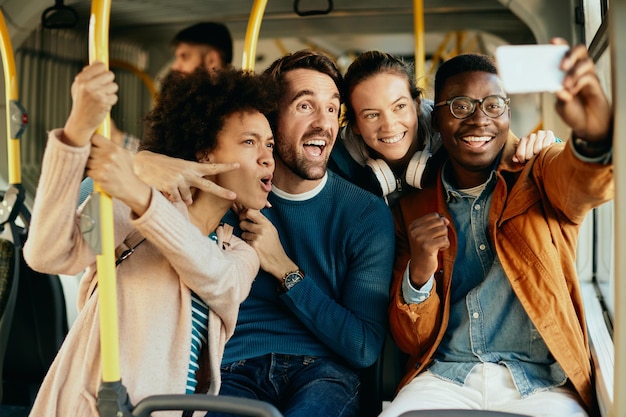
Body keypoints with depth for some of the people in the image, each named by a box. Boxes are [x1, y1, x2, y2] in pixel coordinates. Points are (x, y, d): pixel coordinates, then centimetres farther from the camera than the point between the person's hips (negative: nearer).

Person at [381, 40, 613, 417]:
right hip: (445, 379, 1)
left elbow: (588, 182, -24)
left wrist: (595, 135, -47)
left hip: (542, 384, -1)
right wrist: (418, 274, -14)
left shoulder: (539, 176, 3)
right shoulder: (413, 211, 8)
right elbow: (412, 341, 7)